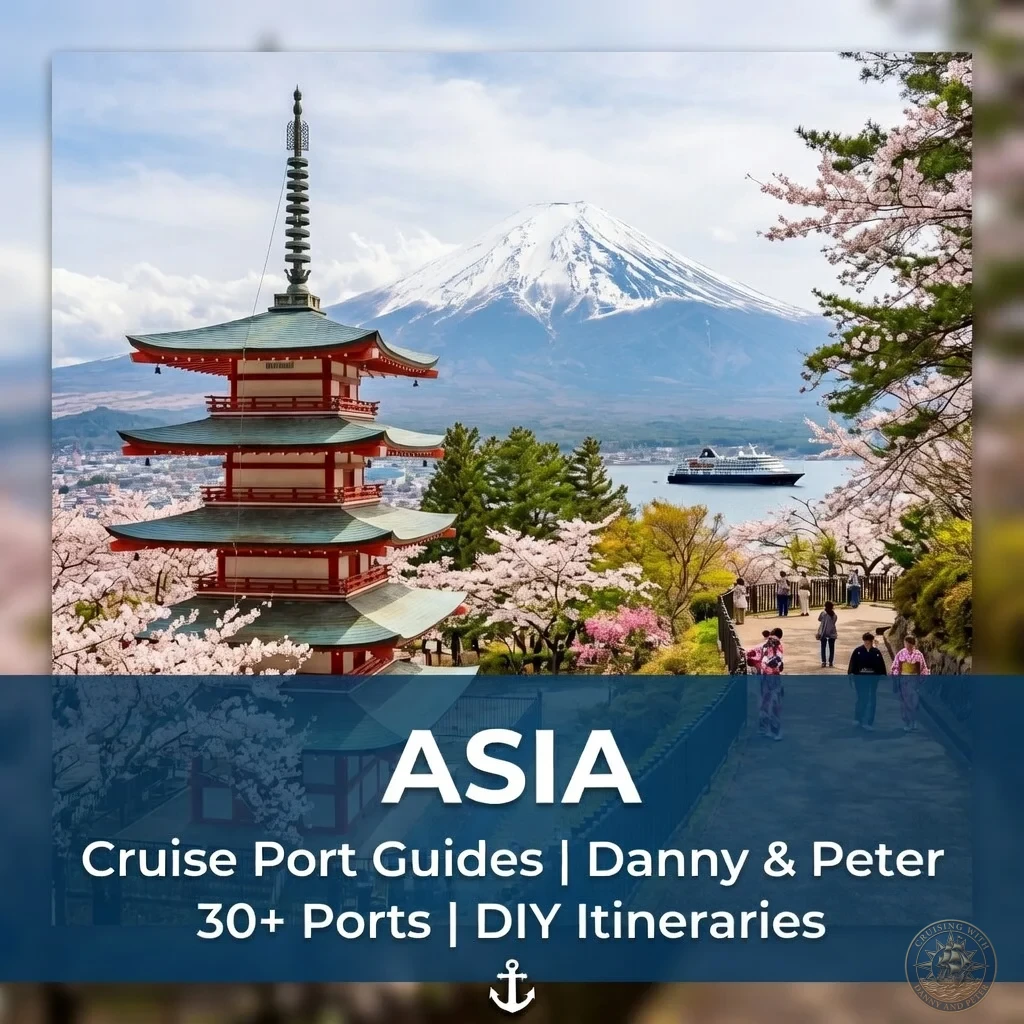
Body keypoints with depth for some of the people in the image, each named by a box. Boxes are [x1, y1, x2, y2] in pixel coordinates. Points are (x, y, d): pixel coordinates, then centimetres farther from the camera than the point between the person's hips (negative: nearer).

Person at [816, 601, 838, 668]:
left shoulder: (823, 613, -11)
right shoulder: (835, 615, -2)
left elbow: (819, 619, 2)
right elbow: (834, 622, 6)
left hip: (823, 633, -2)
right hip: (832, 633, 2)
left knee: (823, 648, 7)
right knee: (831, 648, 10)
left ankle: (823, 662, 1)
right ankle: (830, 663, 8)